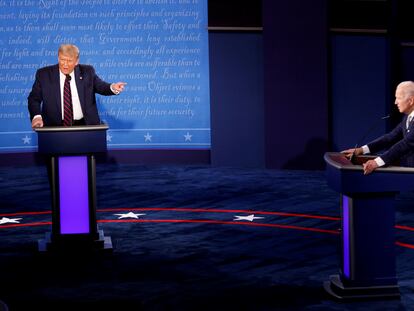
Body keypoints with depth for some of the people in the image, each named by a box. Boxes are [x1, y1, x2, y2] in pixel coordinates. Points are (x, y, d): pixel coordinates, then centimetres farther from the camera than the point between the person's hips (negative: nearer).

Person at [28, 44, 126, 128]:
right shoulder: (44, 74, 4)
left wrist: (112, 87, -19)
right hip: (55, 127, -1)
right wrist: (36, 116, -15)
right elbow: (34, 99, 5)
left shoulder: (87, 72, 8)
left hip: (84, 125, 1)